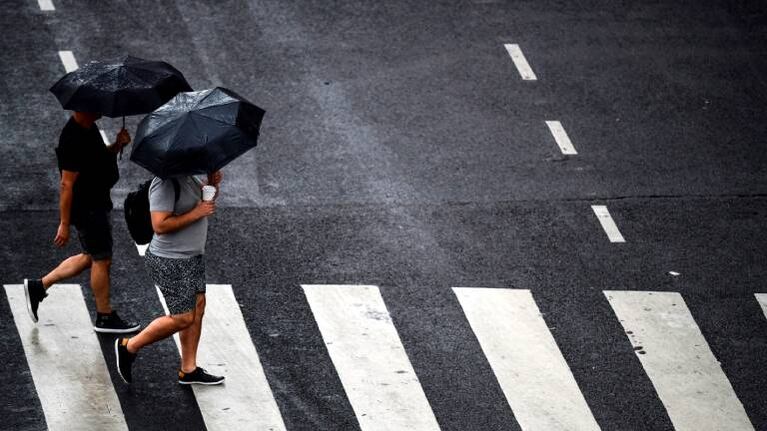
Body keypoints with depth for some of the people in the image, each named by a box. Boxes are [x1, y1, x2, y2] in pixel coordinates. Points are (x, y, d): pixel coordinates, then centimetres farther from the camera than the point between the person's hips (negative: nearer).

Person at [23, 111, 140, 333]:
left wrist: (117, 146, -1)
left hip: (96, 204, 10)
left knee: (90, 257, 20)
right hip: (87, 209, -10)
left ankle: (39, 286, 27)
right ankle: (105, 317, 18)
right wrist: (64, 224, -21)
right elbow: (67, 185, -24)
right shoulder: (73, 139, -26)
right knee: (101, 260, 4)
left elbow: (99, 157, 20)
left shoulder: (89, 127, 4)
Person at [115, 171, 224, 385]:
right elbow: (160, 225, -30)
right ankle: (129, 347, 10)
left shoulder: (187, 176, 6)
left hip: (192, 257, 10)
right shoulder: (165, 184, -25)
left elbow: (205, 199, 22)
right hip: (170, 263, -10)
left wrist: (212, 184, 0)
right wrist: (195, 214, -26)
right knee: (183, 317, -5)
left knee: (197, 307, 12)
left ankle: (188, 370, 22)